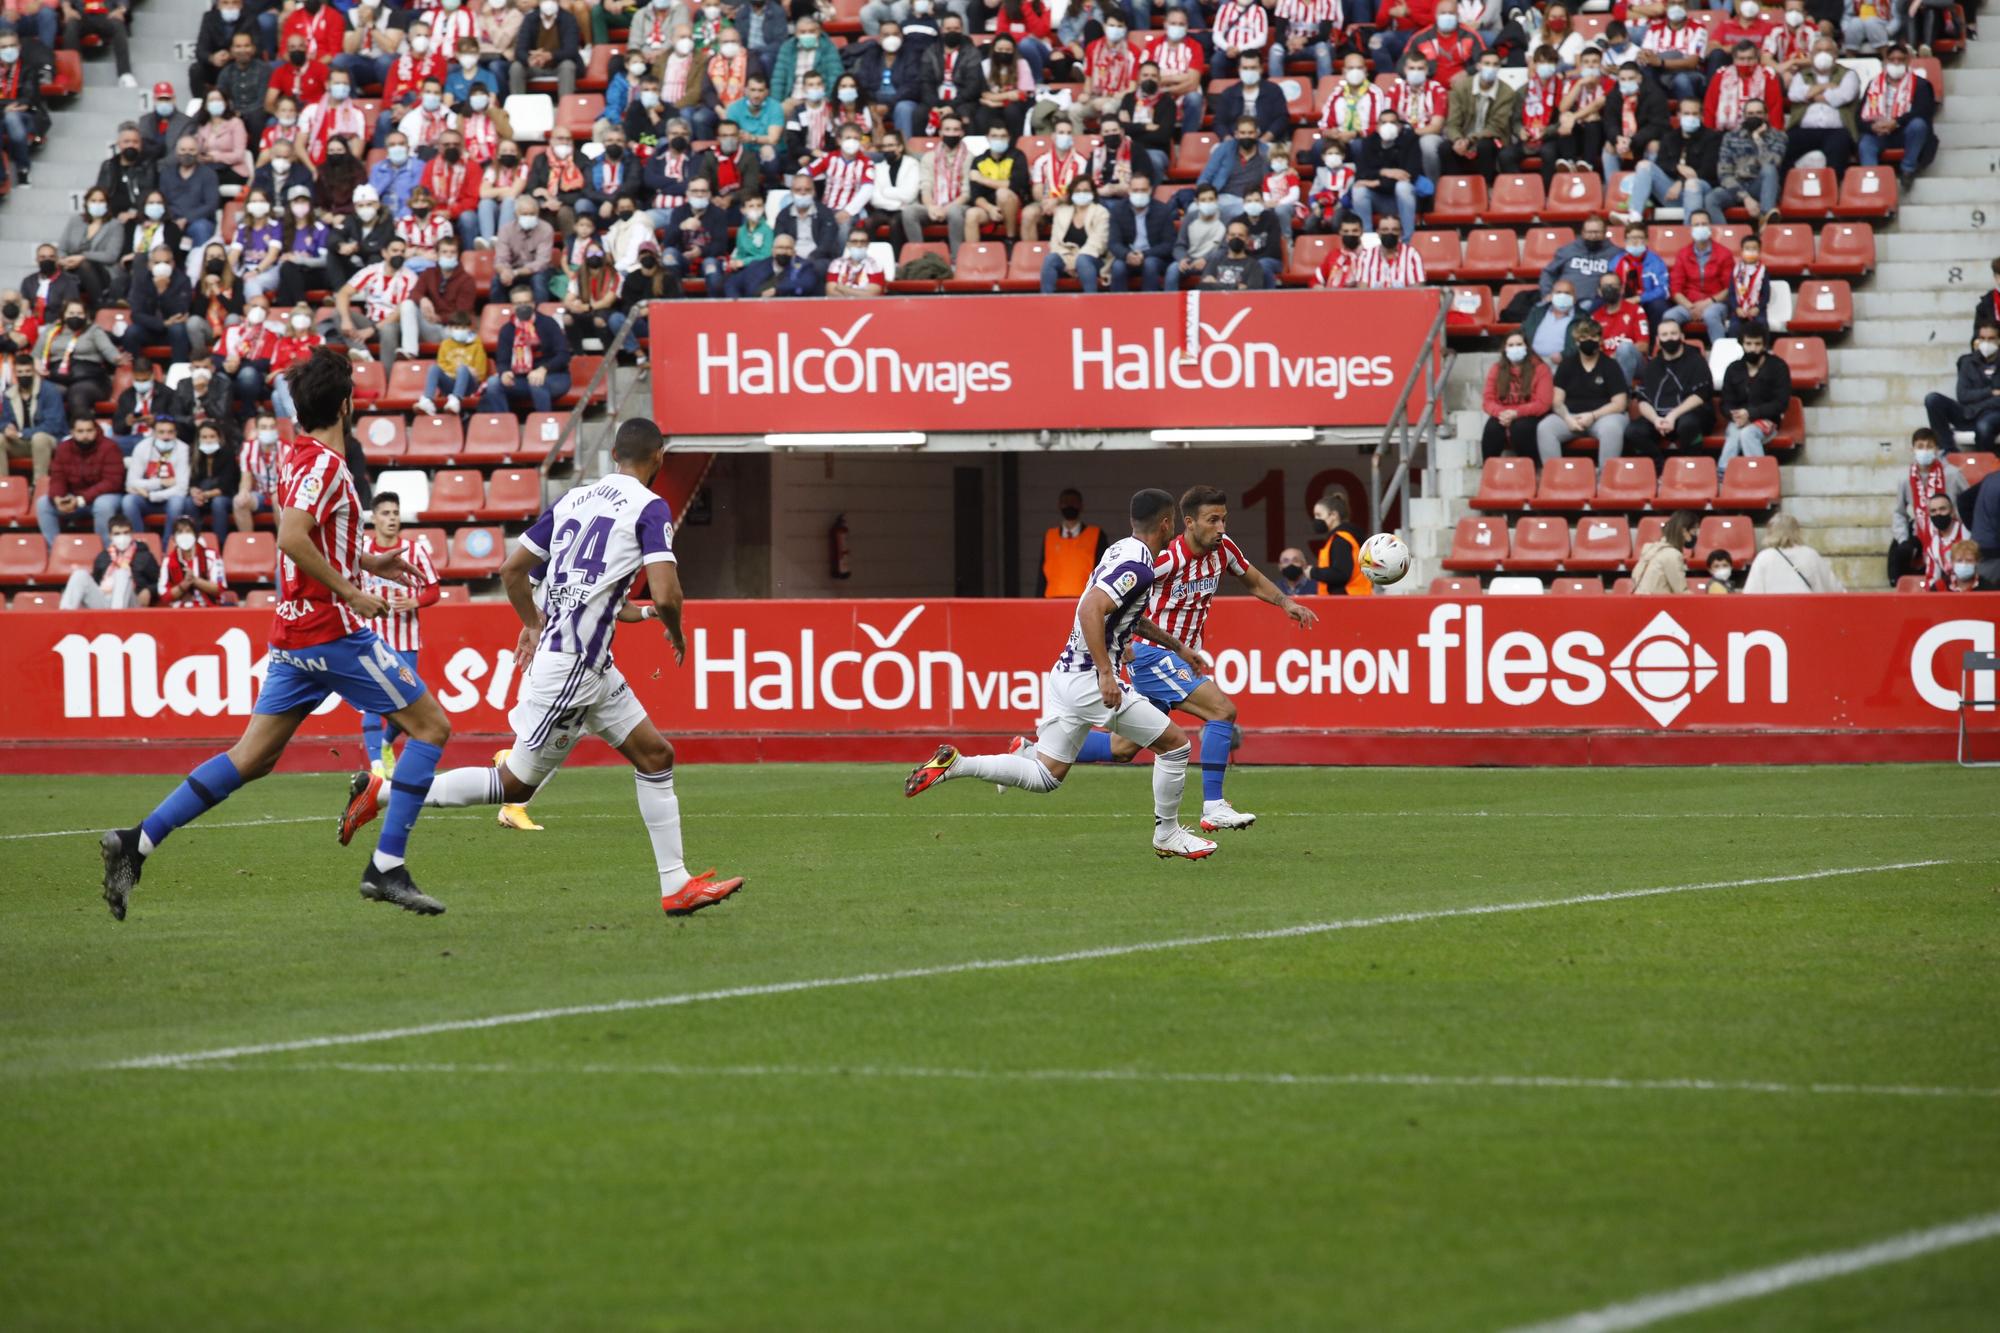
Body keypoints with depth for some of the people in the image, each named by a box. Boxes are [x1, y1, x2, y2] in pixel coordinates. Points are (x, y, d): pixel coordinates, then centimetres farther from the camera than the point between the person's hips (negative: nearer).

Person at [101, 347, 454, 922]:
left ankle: (137, 842, 2)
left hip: (293, 633, 9)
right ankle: (385, 867, -6)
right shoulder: (325, 463, -15)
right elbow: (292, 538, -28)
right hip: (333, 631, -9)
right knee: (431, 725, 0)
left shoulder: (298, 456, 13)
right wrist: (350, 592, -21)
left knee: (253, 756, 9)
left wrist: (368, 562, 26)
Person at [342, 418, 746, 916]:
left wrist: (534, 623, 31)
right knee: (515, 784, 0)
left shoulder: (573, 499, 11)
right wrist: (675, 631, 1)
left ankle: (676, 885, 12)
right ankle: (380, 792, 3)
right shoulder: (650, 508, -10)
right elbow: (665, 595, -20)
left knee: (655, 756, 12)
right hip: (571, 668, -9)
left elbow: (512, 570, 14)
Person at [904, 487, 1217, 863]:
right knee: (1175, 743, 3)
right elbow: (1091, 609, -30)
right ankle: (1167, 835, 14)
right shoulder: (1138, 568, -17)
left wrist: (1175, 645, 39)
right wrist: (1105, 673, -30)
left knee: (1045, 776, 13)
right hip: (1090, 681, -9)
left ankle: (954, 764, 2)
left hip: (1066, 674, 9)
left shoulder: (1120, 551, 15)